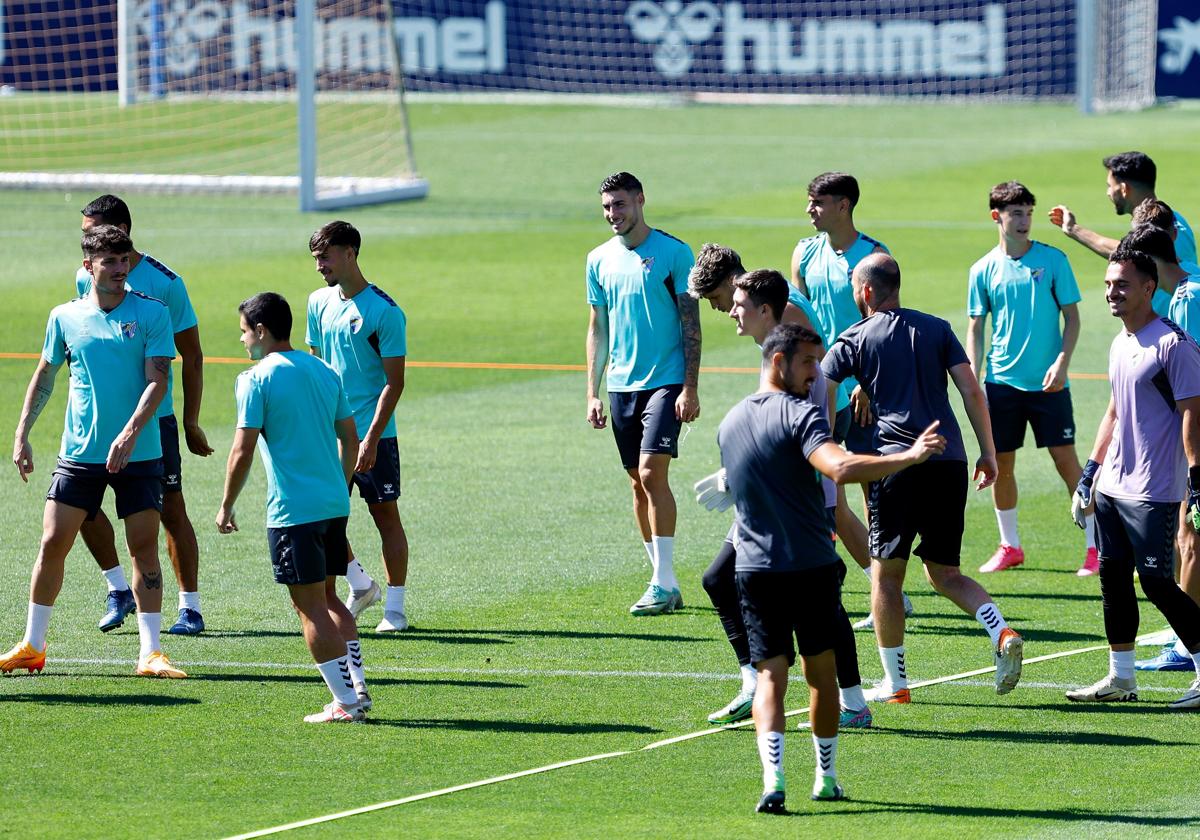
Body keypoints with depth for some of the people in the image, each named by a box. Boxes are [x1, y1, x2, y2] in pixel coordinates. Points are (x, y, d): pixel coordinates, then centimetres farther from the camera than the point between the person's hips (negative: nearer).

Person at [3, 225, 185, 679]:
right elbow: (44, 377, 16)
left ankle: (149, 653, 2)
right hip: (79, 453, 2)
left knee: (144, 546, -4)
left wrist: (131, 432, -22)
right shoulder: (65, 317, 4)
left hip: (138, 452, -2)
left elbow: (157, 381, -10)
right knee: (53, 543, 0)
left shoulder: (151, 313, -3)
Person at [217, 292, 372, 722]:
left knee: (311, 608, -1)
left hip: (293, 510, -7)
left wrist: (227, 506, -2)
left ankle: (345, 703, -2)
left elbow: (243, 452, -12)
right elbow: (350, 439, 15)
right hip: (334, 504, 7)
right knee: (328, 599, 20)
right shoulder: (325, 371, 11)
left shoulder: (257, 379, -9)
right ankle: (357, 688, 16)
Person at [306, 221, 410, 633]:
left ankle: (394, 609, 9)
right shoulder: (320, 302, 7)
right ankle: (360, 586, 20)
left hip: (374, 434, -5)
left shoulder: (385, 312, -11)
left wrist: (371, 439, -18)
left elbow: (394, 382, -12)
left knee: (386, 515, 1)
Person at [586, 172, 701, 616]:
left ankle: (663, 584, -12)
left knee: (653, 474, -15)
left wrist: (690, 388, -11)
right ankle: (665, 584, 14)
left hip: (665, 382, -5)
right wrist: (593, 392, 10)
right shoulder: (600, 259, 10)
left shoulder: (673, 253, -5)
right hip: (621, 384, 5)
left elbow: (691, 324, -5)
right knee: (638, 483, 7)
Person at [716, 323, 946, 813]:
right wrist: (910, 456, -28)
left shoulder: (729, 424, 10)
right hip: (812, 568, -4)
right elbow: (840, 468, -30)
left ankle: (773, 777, -20)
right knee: (821, 674, 13)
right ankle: (826, 778, 23)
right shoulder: (800, 415, -13)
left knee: (770, 677, 0)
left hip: (754, 569, 4)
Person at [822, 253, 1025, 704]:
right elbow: (971, 391, 7)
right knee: (944, 572, 13)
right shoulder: (937, 329, 13)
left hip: (896, 463, -4)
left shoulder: (854, 340, 5)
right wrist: (988, 453, 11)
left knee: (887, 574, 6)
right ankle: (1003, 633, -11)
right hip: (950, 462, 4)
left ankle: (894, 682, 5)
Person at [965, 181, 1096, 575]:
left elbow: (1072, 317, 0)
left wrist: (1062, 363, -13)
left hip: (1048, 381, -2)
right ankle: (1010, 546, 21)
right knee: (1000, 464, 6)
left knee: (1066, 461, -5)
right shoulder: (984, 270, 3)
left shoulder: (1053, 260, -2)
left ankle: (1095, 545, 2)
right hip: (1001, 381, 2)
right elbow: (976, 329, 8)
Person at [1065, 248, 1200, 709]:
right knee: (1113, 576, 9)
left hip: (1153, 493, -9)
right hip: (1112, 487, 9)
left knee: (1157, 582, -10)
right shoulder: (1120, 344, 14)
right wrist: (1090, 473, 22)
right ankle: (1120, 676, 17)